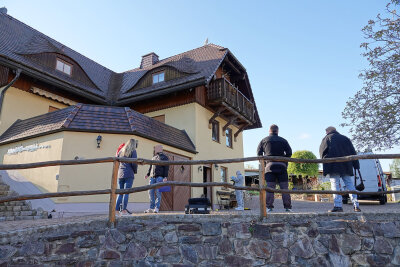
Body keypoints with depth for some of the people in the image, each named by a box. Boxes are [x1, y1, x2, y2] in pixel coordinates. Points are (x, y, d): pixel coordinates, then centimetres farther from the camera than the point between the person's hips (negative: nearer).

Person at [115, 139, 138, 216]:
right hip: (129, 175, -5)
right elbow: (134, 163, -11)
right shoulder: (133, 151, -2)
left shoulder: (121, 151, 15)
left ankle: (117, 209, 11)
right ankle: (123, 210, -5)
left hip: (120, 174, 5)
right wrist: (135, 171, 5)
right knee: (126, 192, -3)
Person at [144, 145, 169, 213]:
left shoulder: (164, 157, 5)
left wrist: (165, 177, -13)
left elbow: (166, 168, -3)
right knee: (151, 192, 1)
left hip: (160, 177, -6)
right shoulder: (153, 158, 24)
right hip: (152, 177, 6)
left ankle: (157, 208, -2)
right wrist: (148, 174, 15)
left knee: (158, 193, -7)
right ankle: (151, 208, 8)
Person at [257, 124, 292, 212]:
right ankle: (287, 207, 2)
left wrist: (264, 162, 13)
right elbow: (289, 153, 5)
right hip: (281, 166, 0)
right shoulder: (283, 140, 13)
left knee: (269, 187, -3)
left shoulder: (264, 140, 12)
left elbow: (259, 153, 5)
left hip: (269, 165, 0)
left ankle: (269, 207, -7)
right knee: (284, 187, 3)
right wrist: (285, 161, 16)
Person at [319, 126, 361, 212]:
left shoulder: (326, 138, 8)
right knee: (350, 185, 9)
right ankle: (356, 206, 6)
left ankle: (338, 206, -14)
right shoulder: (345, 138, 20)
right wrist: (356, 165, 13)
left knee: (335, 185, -6)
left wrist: (325, 161, 2)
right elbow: (353, 152, 15)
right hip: (346, 166, 4)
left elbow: (322, 151, -5)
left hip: (333, 166, -4)